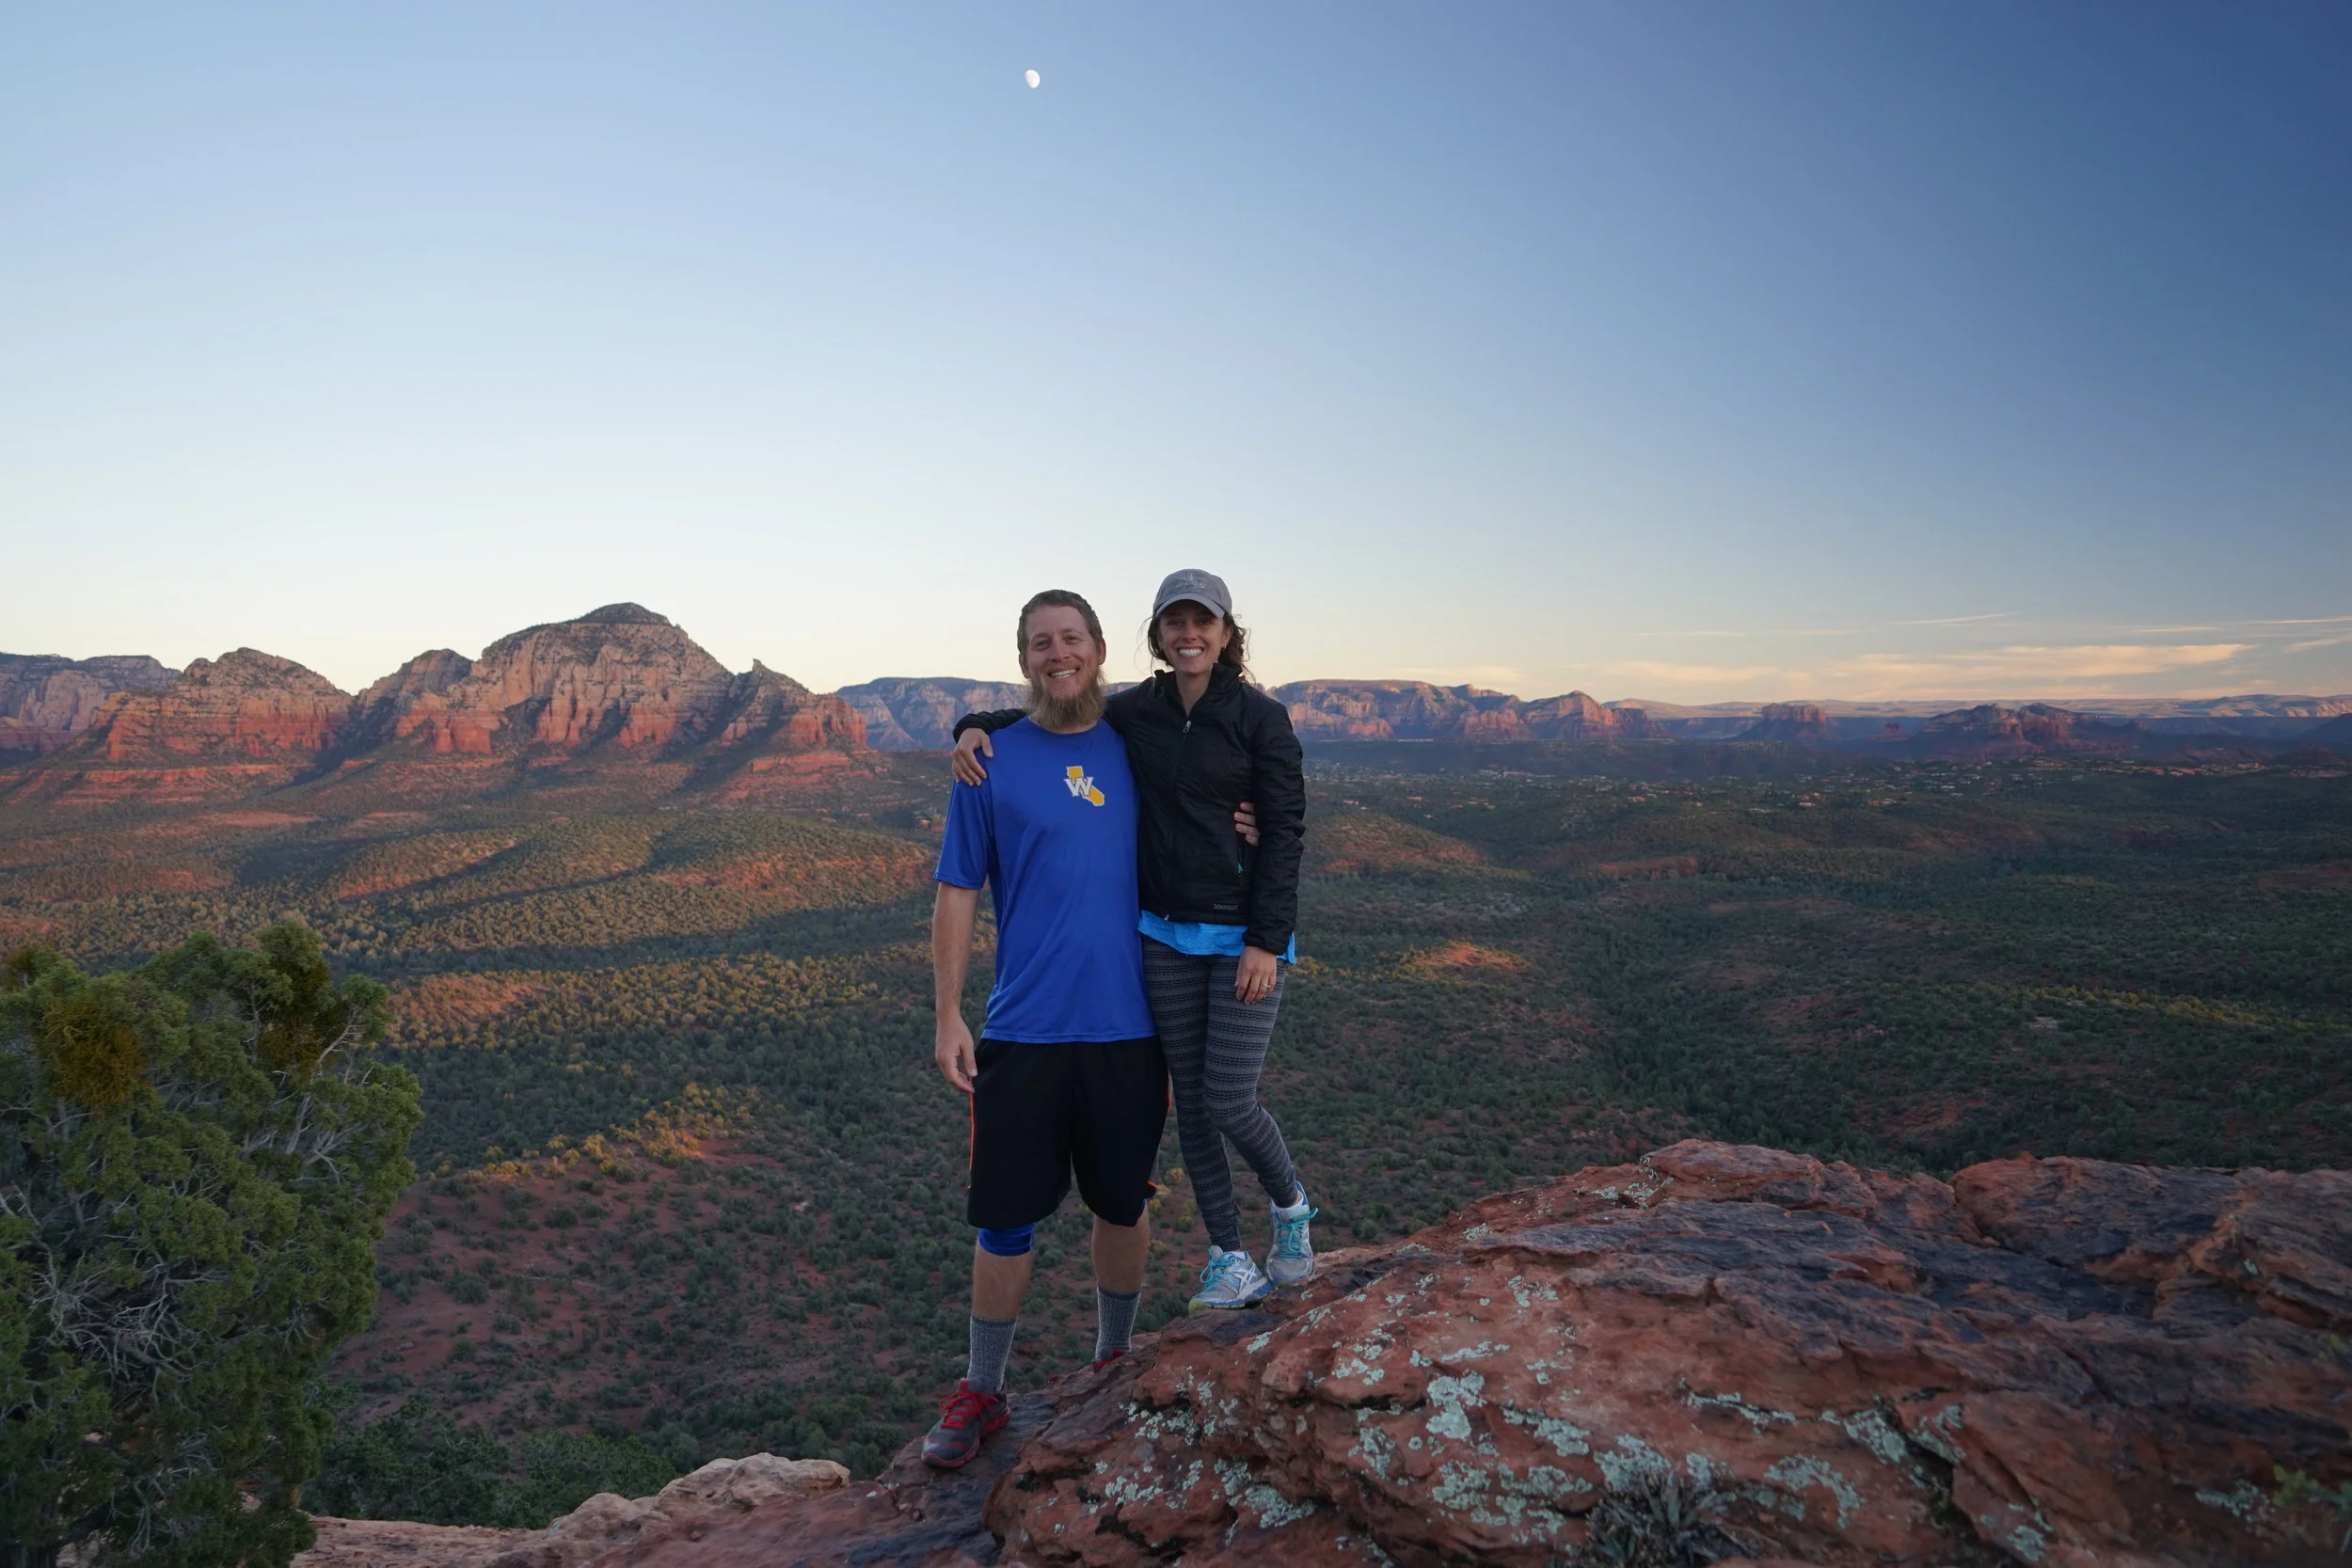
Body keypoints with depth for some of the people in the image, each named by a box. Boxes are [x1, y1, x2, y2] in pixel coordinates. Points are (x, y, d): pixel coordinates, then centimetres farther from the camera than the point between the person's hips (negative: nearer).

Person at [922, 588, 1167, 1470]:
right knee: (1006, 1217, 5)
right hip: (1023, 1029, -2)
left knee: (1122, 1202, 15)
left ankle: (1114, 1358, 38)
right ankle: (981, 1395, 25)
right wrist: (948, 1017, -5)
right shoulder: (990, 760, -1)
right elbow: (957, 894, 0)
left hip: (1130, 1026, 2)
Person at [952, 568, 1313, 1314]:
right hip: (1166, 937, 4)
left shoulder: (1261, 718, -8)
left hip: (1245, 938, -4)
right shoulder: (1136, 713, 3)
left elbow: (1285, 833, -9)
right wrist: (978, 726, -6)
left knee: (1230, 1101, -3)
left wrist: (1266, 942, -14)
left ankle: (1290, 1203, 30)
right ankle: (1230, 1261, 25)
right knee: (1191, 1100, 9)